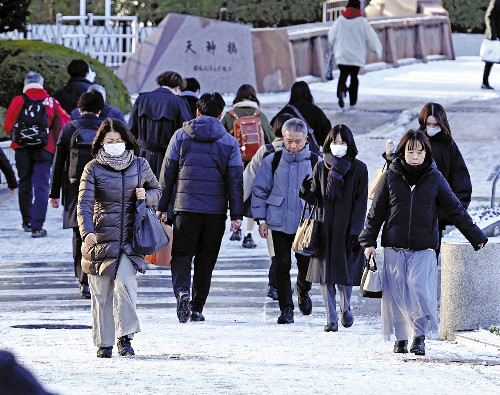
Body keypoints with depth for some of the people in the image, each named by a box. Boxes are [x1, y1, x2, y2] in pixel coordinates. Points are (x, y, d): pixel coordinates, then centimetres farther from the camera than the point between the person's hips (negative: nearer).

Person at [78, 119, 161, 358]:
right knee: (101, 291, 1)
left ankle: (125, 337, -5)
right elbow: (84, 204, -9)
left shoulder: (140, 165, 7)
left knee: (124, 280, -19)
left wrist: (146, 196, -3)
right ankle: (104, 343, 13)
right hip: (101, 237, 0)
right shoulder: (93, 169, 0)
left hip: (130, 237, 0)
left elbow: (156, 190, 22)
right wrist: (87, 232, -26)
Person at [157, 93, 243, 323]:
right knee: (205, 260, 10)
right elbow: (236, 179, 0)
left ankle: (182, 291, -22)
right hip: (216, 209, 1)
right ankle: (196, 309, 11)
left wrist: (162, 207, 10)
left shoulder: (181, 136, 3)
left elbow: (167, 172, 4)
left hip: (186, 207, -1)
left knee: (181, 254, 5)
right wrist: (236, 215, 2)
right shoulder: (229, 142, 2)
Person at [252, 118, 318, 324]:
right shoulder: (272, 161, 3)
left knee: (306, 265, -1)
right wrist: (261, 219, 2)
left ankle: (302, 291, 32)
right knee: (282, 266, -3)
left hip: (306, 224, 0)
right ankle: (286, 309, 5)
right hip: (279, 223, 0)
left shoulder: (314, 163, 1)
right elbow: (259, 191, 9)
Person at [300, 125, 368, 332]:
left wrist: (355, 232, -9)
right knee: (325, 273, -1)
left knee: (345, 274, -1)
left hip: (347, 228, -2)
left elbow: (360, 203, -2)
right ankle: (331, 318, 7)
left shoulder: (358, 169, 0)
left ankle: (346, 309, 27)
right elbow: (316, 198, 9)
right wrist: (306, 192, -14)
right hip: (325, 227, 2)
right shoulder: (321, 167, 7)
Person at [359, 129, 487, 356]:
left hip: (423, 250, -1)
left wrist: (475, 237, 7)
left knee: (419, 290, -16)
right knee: (396, 294, 0)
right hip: (394, 248, 1)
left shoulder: (435, 179, 4)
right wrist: (369, 242, 4)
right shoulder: (391, 177, 4)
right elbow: (376, 212, 10)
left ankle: (420, 336, -4)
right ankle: (401, 337, 14)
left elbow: (455, 210, 8)